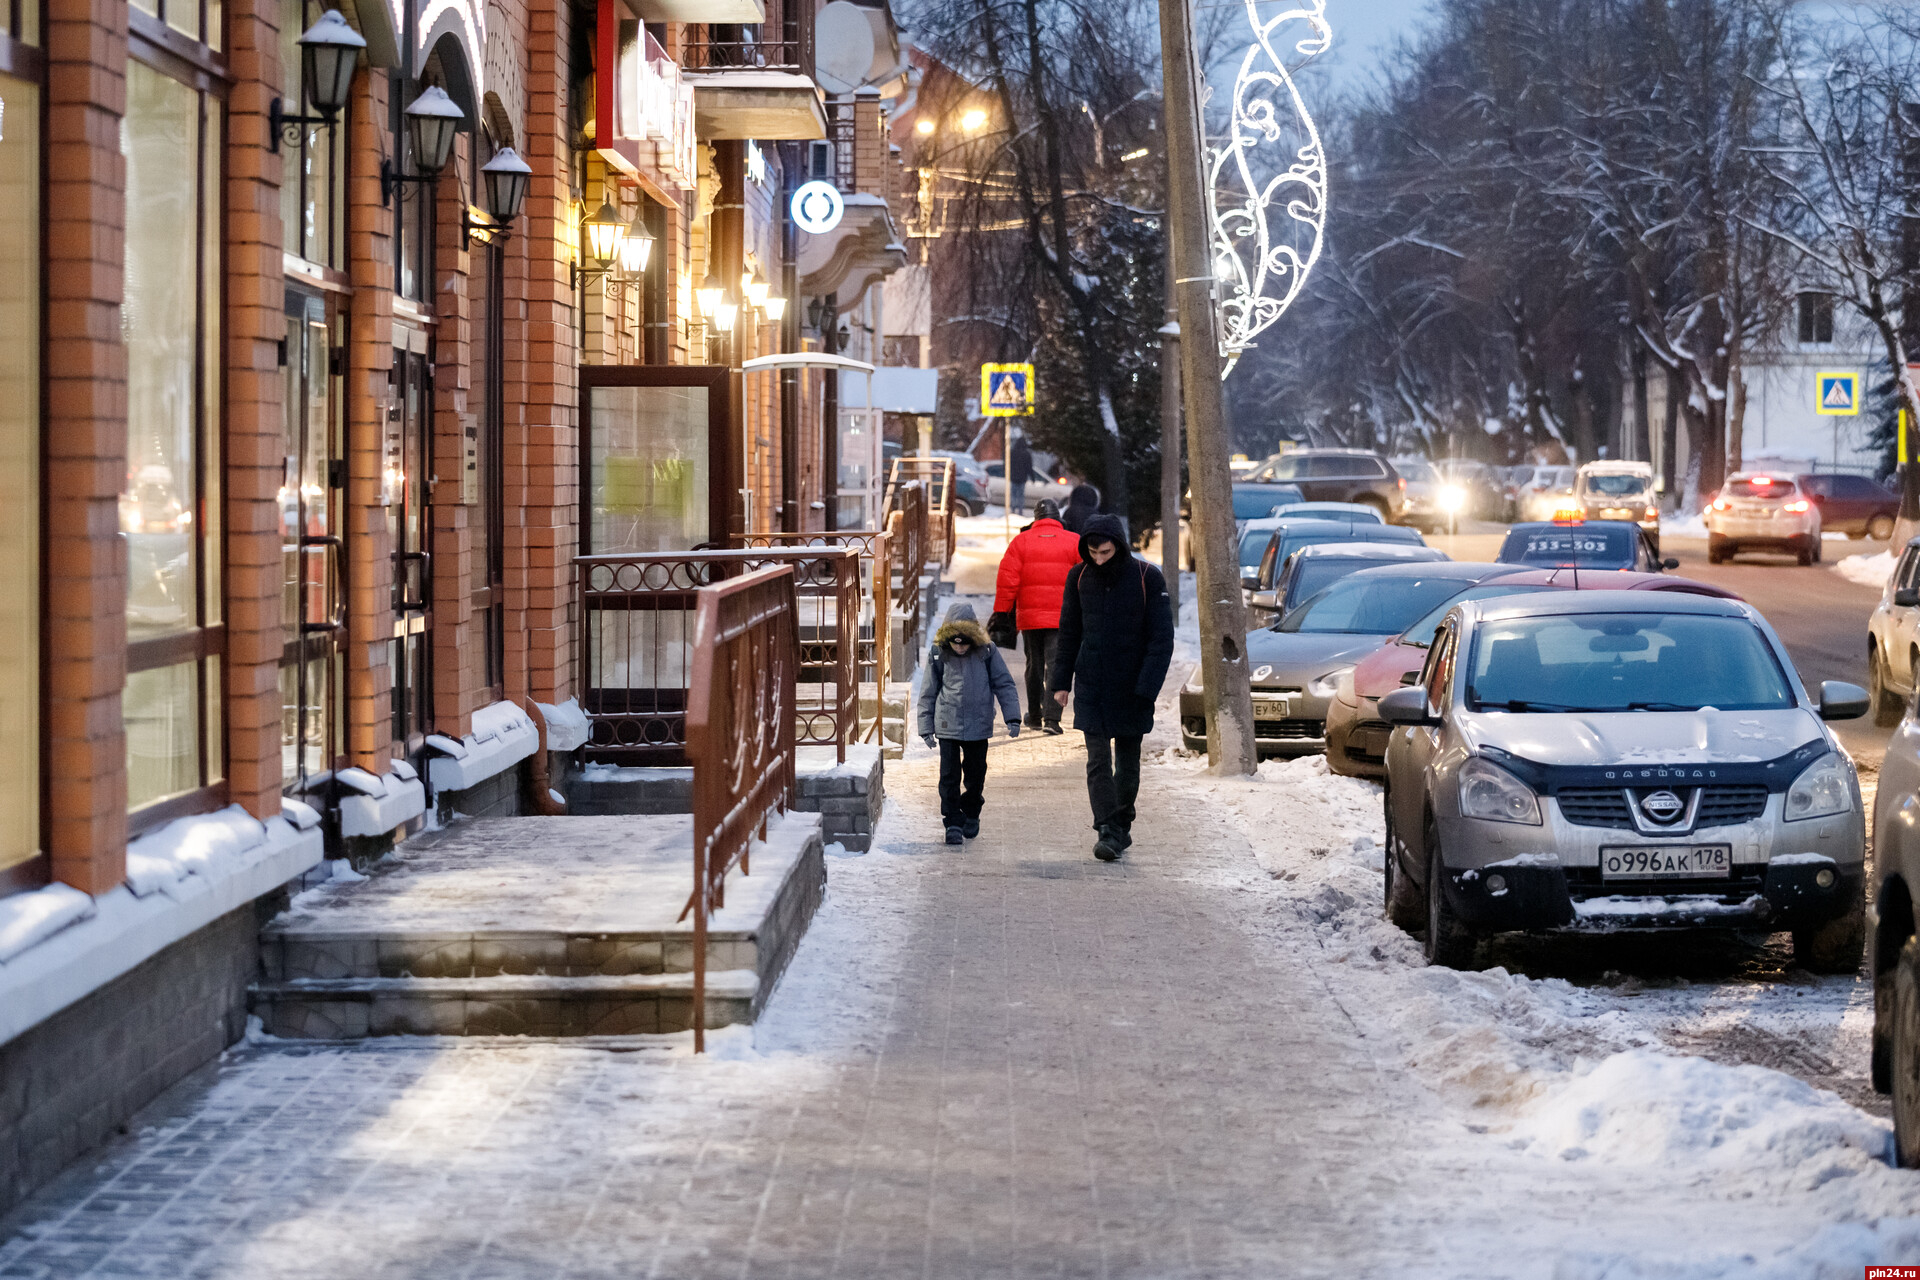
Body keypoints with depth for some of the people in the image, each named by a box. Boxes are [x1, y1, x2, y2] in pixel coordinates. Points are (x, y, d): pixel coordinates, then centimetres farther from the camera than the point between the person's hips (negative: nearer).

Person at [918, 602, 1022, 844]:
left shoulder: (987, 651, -5)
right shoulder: (938, 654, -4)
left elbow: (1004, 684, 3)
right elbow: (928, 693, 5)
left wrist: (1012, 717, -2)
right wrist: (926, 727, 5)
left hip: (978, 725, 1)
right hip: (947, 725, -1)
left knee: (976, 774, 11)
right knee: (949, 775, -4)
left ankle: (971, 814, 32)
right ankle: (953, 823, 3)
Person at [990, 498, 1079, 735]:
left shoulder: (1021, 542, 2)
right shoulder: (1074, 542, 1)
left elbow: (1007, 580, -2)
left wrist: (1000, 613, 2)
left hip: (1029, 616, 1)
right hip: (1061, 617, -1)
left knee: (1034, 664, 15)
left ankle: (1034, 716, 25)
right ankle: (1051, 717, -19)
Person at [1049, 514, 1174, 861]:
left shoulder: (1148, 578, -8)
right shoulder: (1079, 577, 1)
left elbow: (1162, 638, -9)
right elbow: (1069, 632, 10)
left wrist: (1146, 688, -16)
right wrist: (1061, 681, 6)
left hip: (1131, 689, -1)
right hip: (1090, 688, 1)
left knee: (1127, 762, 9)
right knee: (1098, 760, -8)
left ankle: (1122, 825, 24)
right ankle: (1108, 833, -10)